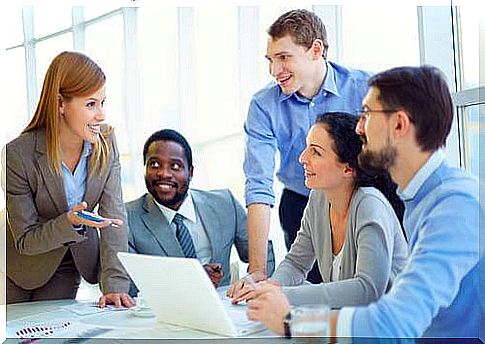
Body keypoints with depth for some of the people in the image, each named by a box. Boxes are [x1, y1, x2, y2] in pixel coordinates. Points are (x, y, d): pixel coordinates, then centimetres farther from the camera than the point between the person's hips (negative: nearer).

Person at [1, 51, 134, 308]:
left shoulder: (106, 143, -15)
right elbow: (25, 241, -21)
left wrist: (114, 284, -29)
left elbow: (114, 217, -19)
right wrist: (70, 222, -40)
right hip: (22, 266, -2)